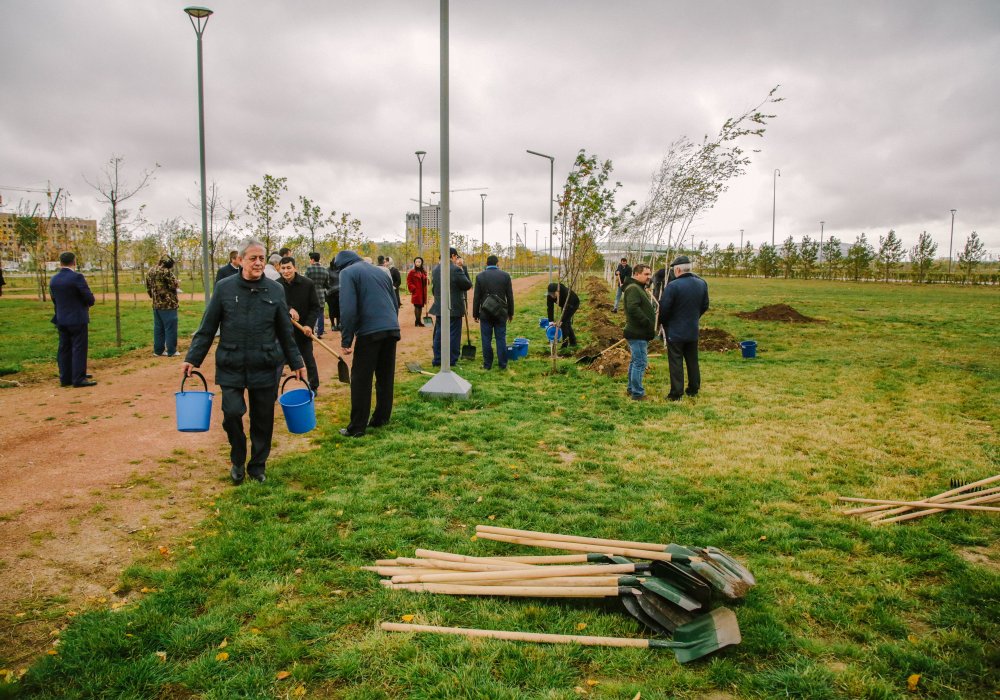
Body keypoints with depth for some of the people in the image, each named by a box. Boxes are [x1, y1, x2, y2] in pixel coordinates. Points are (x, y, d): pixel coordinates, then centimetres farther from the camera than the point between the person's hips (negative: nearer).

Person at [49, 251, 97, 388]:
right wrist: (87, 304, 8)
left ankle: (65, 378, 18)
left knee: (64, 349, 12)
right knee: (79, 349, -2)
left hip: (61, 320, 7)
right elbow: (90, 299, -14)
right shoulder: (77, 277, -15)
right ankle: (78, 379, -1)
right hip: (77, 319, -7)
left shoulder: (53, 280, 5)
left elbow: (54, 300, 12)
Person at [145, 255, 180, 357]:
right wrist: (177, 282, 6)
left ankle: (158, 350, 16)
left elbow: (148, 288, 17)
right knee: (170, 328, -1)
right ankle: (171, 351, 1)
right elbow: (174, 285, -15)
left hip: (156, 304, 8)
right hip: (168, 304, -8)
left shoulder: (150, 271, 12)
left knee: (158, 328, 13)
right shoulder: (165, 271, -14)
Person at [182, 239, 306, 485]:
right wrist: (192, 359, -1)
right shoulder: (225, 287, -2)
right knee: (232, 413, -9)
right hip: (231, 368, -1)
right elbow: (207, 328, 3)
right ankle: (237, 461, 18)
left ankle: (258, 466, 26)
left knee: (263, 419, 7)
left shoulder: (275, 290, 2)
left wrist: (296, 363, 10)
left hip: (265, 368, 1)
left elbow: (285, 332, 9)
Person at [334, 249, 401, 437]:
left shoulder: (347, 273, 0)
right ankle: (381, 419, 23)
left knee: (361, 381, 2)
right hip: (392, 330, 6)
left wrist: (346, 341, -7)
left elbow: (348, 309, -11)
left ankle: (357, 427, 6)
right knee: (386, 378, 14)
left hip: (369, 332, -6)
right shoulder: (380, 272, 21)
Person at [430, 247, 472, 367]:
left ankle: (437, 359, 17)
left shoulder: (435, 269, 6)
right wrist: (462, 271, -1)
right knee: (453, 335, 2)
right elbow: (468, 285, -9)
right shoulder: (456, 269, -15)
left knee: (439, 334, 13)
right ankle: (452, 361, 5)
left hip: (439, 307, 6)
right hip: (454, 308, -6)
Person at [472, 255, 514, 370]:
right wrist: (510, 313, 10)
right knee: (501, 338, 6)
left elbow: (476, 297, -2)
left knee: (486, 339, 4)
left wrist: (475, 314, 5)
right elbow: (510, 296, 2)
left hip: (485, 312, -1)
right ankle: (503, 364, 8)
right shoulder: (505, 275, -1)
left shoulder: (480, 276, -3)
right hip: (501, 313, 1)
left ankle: (487, 364, 8)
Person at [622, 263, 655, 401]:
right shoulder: (633, 288, -16)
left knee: (635, 361, 18)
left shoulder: (639, 288, 19)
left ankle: (631, 389, 29)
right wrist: (647, 323, -23)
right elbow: (633, 309, -29)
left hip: (640, 333, 11)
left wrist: (650, 323, 12)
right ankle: (637, 393, -3)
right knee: (640, 363, -8)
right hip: (637, 334, -11)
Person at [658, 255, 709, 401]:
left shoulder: (673, 286, -22)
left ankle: (676, 393, 5)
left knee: (676, 363, 2)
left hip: (675, 331, -6)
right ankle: (693, 389, 26)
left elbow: (664, 309, -19)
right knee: (692, 361, 17)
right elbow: (705, 306, 9)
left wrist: (662, 322, 1)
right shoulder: (702, 284, -1)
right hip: (693, 330, 6)